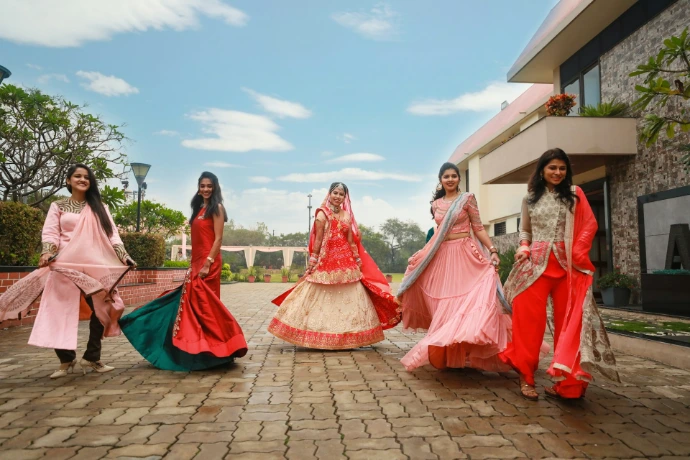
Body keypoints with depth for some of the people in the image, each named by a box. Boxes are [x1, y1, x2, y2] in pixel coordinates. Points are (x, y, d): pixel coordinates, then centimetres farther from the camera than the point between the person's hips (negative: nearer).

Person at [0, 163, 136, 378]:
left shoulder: (99, 208, 15)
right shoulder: (58, 206, 10)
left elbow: (112, 233, 6)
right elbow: (50, 233, 0)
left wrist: (123, 255, -7)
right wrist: (47, 252, -20)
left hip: (95, 266, 2)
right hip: (65, 266, -2)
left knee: (101, 310, -1)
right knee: (61, 312, -3)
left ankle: (91, 357, 12)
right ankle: (67, 360, 11)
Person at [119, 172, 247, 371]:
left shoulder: (216, 208, -4)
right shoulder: (199, 209, 19)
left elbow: (218, 238, -12)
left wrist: (207, 263, -19)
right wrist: (193, 264, 15)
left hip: (208, 262, -8)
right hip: (196, 262, 8)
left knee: (204, 304, -8)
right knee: (194, 303, 9)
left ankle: (210, 350, 0)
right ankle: (197, 348, 17)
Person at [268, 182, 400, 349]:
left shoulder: (347, 215, 11)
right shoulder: (322, 214, -3)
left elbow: (351, 241, 11)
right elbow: (318, 240, -7)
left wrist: (358, 260, 6)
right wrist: (312, 262, -10)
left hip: (346, 262, 5)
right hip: (326, 261, -5)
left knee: (347, 299, 7)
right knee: (324, 299, 1)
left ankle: (345, 336, 17)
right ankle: (320, 337, 10)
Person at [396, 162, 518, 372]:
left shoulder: (467, 198, 1)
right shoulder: (436, 204, 12)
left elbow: (478, 228, -1)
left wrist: (492, 250, -12)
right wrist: (420, 258, 15)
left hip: (465, 254, -4)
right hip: (442, 256, 4)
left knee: (467, 299, -12)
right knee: (444, 303, 5)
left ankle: (463, 352, -5)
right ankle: (446, 353, 16)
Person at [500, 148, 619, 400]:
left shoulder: (574, 193, 8)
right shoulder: (530, 199, 11)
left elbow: (590, 224, 3)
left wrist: (577, 252, -9)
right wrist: (524, 246, -4)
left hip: (568, 263, 0)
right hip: (536, 262, 1)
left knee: (568, 321, 3)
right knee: (529, 320, -3)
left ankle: (566, 380, 12)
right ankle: (526, 377, 6)